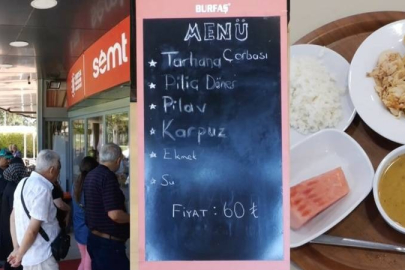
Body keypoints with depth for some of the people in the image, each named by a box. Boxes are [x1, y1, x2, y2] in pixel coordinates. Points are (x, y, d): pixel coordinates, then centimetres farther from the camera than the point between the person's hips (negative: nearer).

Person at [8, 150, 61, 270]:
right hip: (41, 258, -8)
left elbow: (13, 217, 11)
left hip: (30, 255, 8)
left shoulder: (24, 182, 5)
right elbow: (32, 230, -23)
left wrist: (17, 248, 12)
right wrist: (20, 254, -9)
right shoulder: (43, 189, -21)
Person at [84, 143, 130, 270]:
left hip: (94, 238, 10)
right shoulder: (108, 177, -19)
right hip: (108, 242, -9)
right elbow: (114, 214, -26)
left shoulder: (91, 175, 10)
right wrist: (133, 218, -9)